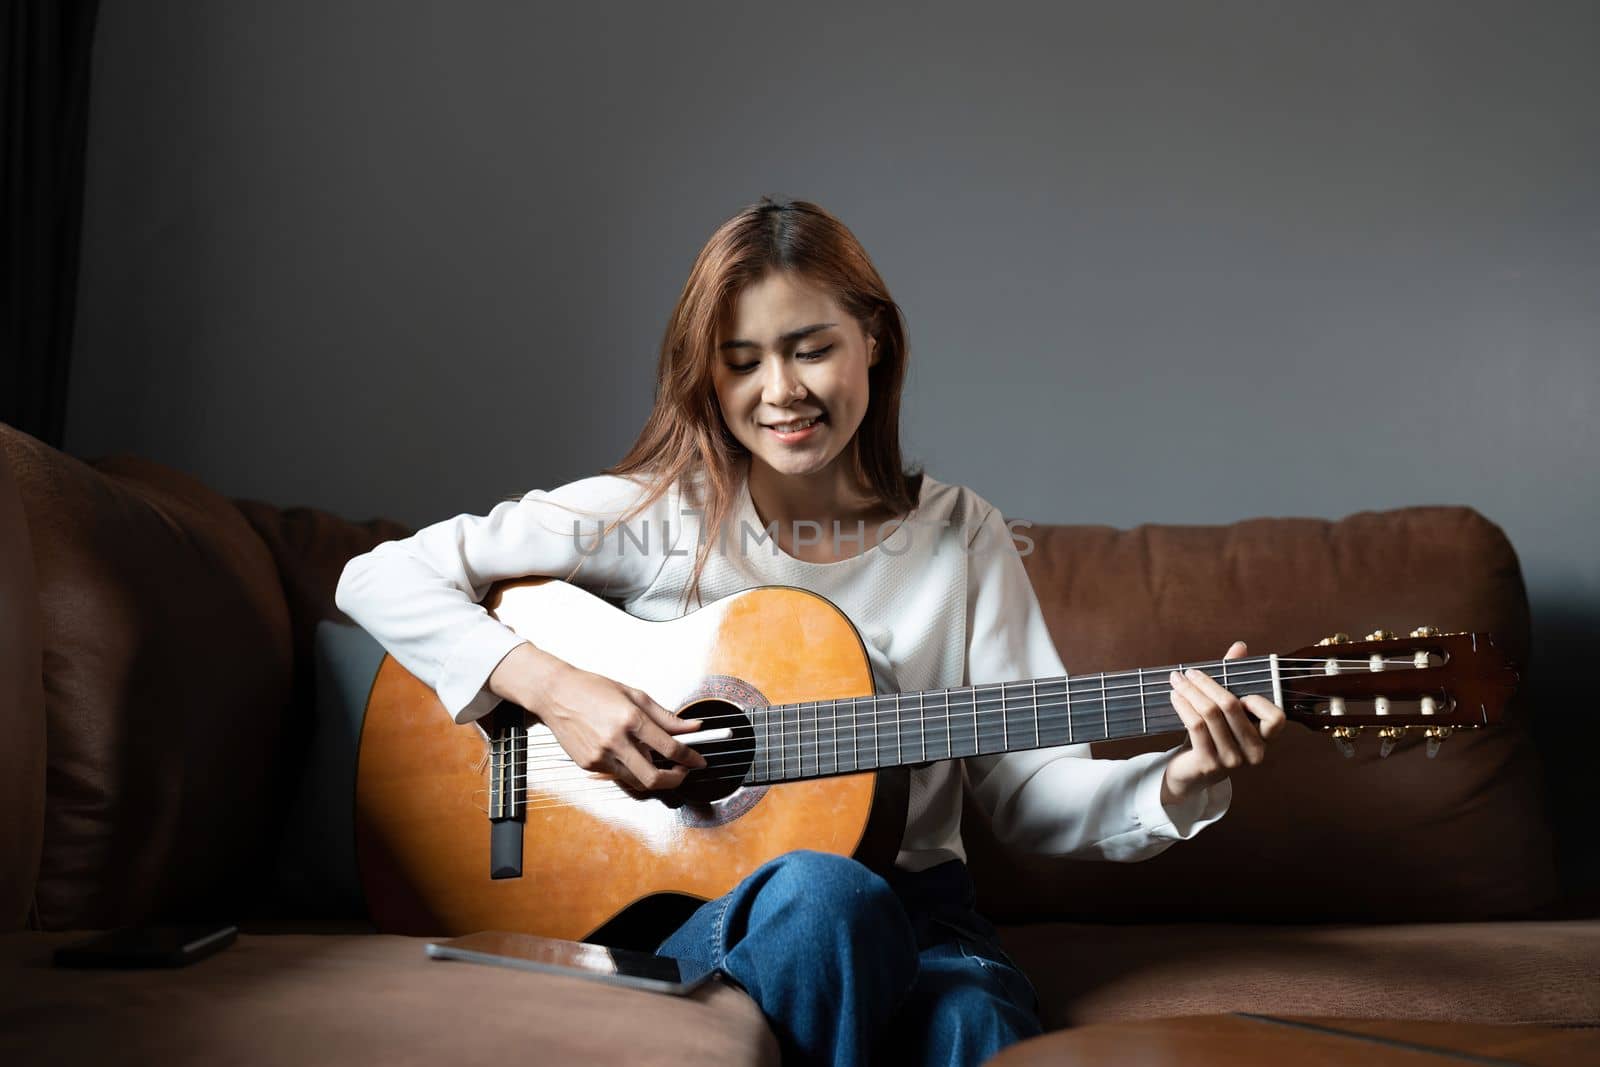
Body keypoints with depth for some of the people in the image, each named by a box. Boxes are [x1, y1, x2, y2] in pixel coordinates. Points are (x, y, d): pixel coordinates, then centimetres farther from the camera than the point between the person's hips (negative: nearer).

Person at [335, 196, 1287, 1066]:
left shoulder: (960, 535, 4)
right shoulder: (655, 517, -2)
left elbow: (1031, 790, 1)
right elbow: (383, 577, -3)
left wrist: (1178, 784, -18)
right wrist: (550, 686, -16)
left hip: (911, 913, 1)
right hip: (684, 915, 0)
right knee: (824, 890, -36)